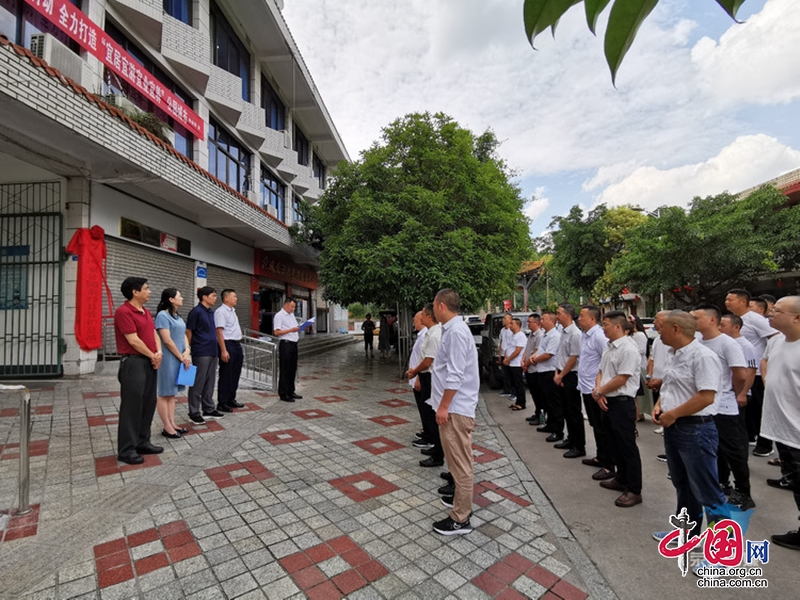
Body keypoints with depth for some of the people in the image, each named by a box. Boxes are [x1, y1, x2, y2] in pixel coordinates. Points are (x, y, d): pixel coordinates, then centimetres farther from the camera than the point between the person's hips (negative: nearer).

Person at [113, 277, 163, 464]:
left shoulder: (146, 312, 14)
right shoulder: (123, 311, -14)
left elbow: (154, 334, 14)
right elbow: (133, 340, -17)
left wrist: (159, 353, -3)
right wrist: (152, 356, -7)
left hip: (150, 363, 9)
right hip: (133, 363, -9)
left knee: (148, 404, 13)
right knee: (132, 406, -2)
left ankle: (142, 442, 24)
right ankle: (126, 449, 9)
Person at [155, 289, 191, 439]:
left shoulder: (177, 316, 14)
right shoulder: (163, 315, -12)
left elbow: (184, 335, 13)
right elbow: (167, 340, -17)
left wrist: (186, 353, -4)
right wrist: (181, 357, -11)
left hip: (179, 359, 9)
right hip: (168, 359, -8)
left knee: (172, 393, 13)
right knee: (165, 394, 0)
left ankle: (172, 424, 20)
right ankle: (167, 427, 6)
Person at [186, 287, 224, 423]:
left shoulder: (211, 312, 13)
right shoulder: (196, 311, -10)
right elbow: (188, 332, -8)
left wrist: (216, 349, 15)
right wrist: (189, 350, -5)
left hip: (212, 352, 8)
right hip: (201, 353, -8)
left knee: (210, 383, 14)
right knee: (198, 384, 0)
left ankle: (208, 409, 23)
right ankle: (194, 413, 11)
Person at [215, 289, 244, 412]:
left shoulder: (232, 311, 16)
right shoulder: (221, 311, -12)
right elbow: (219, 332, -18)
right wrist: (224, 351, -23)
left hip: (237, 345, 9)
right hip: (228, 345, -9)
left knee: (235, 374, 15)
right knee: (226, 375, -1)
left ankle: (231, 399, 27)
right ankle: (222, 403, 10)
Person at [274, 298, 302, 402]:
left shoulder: (292, 315, 18)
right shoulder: (279, 315, -7)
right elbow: (276, 332, -15)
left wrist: (299, 328, 4)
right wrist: (290, 330, -21)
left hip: (294, 344, 8)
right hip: (285, 344, -8)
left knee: (292, 369, 13)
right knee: (285, 370, -2)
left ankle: (291, 391, 23)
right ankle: (283, 394, 6)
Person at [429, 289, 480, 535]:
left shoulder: (456, 332, -21)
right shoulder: (453, 329, 10)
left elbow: (455, 375, -24)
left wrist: (443, 406, -19)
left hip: (455, 407, -10)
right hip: (454, 406, 10)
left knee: (460, 462, 2)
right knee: (458, 460, 23)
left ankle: (460, 519, 14)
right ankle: (462, 498, 41)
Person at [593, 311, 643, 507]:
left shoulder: (628, 349, -18)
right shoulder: (610, 347, 11)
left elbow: (621, 380, -21)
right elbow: (601, 372, 14)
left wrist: (599, 392, -10)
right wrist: (597, 390, -4)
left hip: (622, 403, -9)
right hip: (607, 401, 9)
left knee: (627, 446, 1)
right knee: (615, 444, 20)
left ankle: (634, 490, 12)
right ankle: (622, 479, 35)